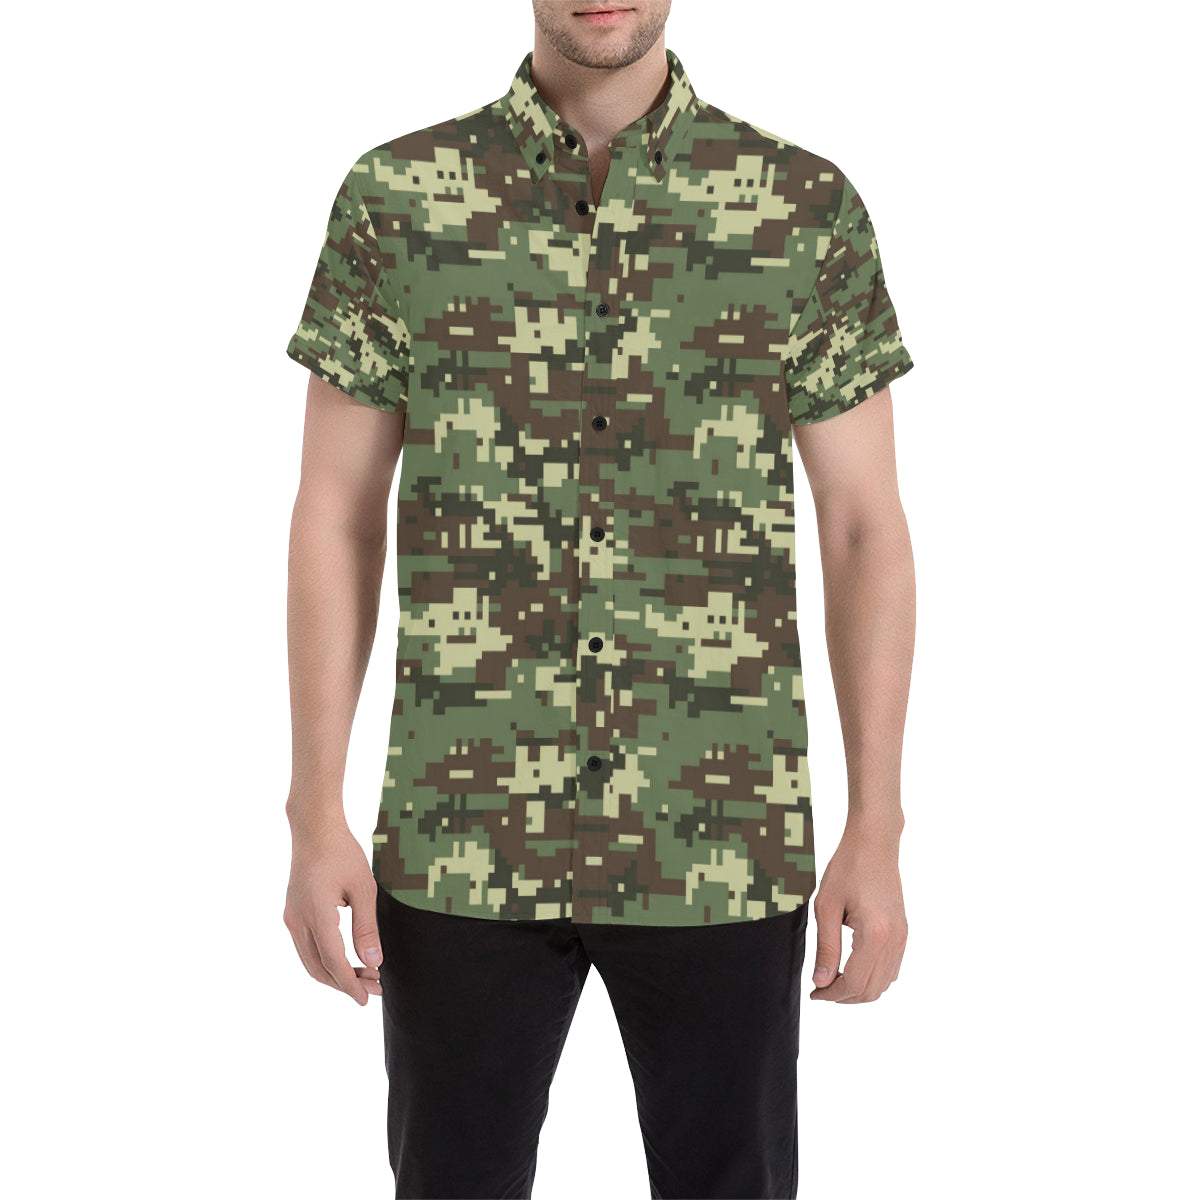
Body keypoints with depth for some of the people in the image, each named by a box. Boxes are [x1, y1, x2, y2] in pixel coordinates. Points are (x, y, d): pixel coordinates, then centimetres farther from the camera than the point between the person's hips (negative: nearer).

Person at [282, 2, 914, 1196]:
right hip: (464, 839, 0)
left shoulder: (808, 208, -1)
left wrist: (877, 831, -3)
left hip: (720, 839, 0)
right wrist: (314, 817, -3)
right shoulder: (394, 198, -1)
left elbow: (865, 528, 0)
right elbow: (336, 518, 1)